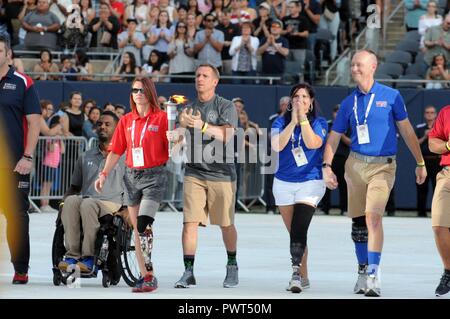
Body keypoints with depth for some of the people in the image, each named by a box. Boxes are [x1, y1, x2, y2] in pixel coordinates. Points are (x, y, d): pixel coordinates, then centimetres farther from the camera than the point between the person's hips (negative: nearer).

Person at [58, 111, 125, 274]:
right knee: (71, 201, -33)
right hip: (86, 201, 4)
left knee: (88, 204, -38)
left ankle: (88, 257, -37)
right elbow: (74, 187, 27)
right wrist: (65, 200, 5)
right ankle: (72, 255, -38)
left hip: (111, 204, -4)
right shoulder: (85, 157, 26)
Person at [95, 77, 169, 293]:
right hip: (131, 176, 6)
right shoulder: (126, 121, 10)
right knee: (136, 228, 7)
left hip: (154, 176, -6)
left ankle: (149, 276, -17)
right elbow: (116, 151, 12)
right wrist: (104, 174, 4)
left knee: (143, 224, -19)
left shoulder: (161, 118, -4)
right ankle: (144, 275, 14)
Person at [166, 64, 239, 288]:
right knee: (189, 222, -8)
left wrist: (202, 125, -31)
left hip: (221, 173, -3)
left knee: (226, 224, 7)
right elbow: (178, 138, 6)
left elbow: (226, 135, -16)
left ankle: (232, 267, 25)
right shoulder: (189, 106, 11)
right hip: (194, 172, 3)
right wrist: (182, 125, -17)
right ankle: (188, 272, -5)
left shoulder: (225, 107, -2)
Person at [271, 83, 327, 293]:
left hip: (310, 183, -3)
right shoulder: (281, 122, 4)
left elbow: (313, 143, -18)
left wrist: (303, 118, -17)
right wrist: (293, 121, -16)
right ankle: (303, 277, 18)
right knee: (294, 232, 9)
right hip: (284, 183, 3)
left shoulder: (319, 123, 0)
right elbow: (276, 146, -13)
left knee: (299, 228, -20)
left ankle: (296, 272, -27)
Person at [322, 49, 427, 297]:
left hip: (383, 166, -4)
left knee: (373, 216, -19)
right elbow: (334, 137, 13)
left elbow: (406, 130, 6)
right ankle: (363, 270, 23)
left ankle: (374, 275, -20)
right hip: (356, 164, 4)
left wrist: (420, 163, 6)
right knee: (358, 222, 8)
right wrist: (327, 166, 0)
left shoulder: (390, 96, 1)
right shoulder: (349, 103, 9)